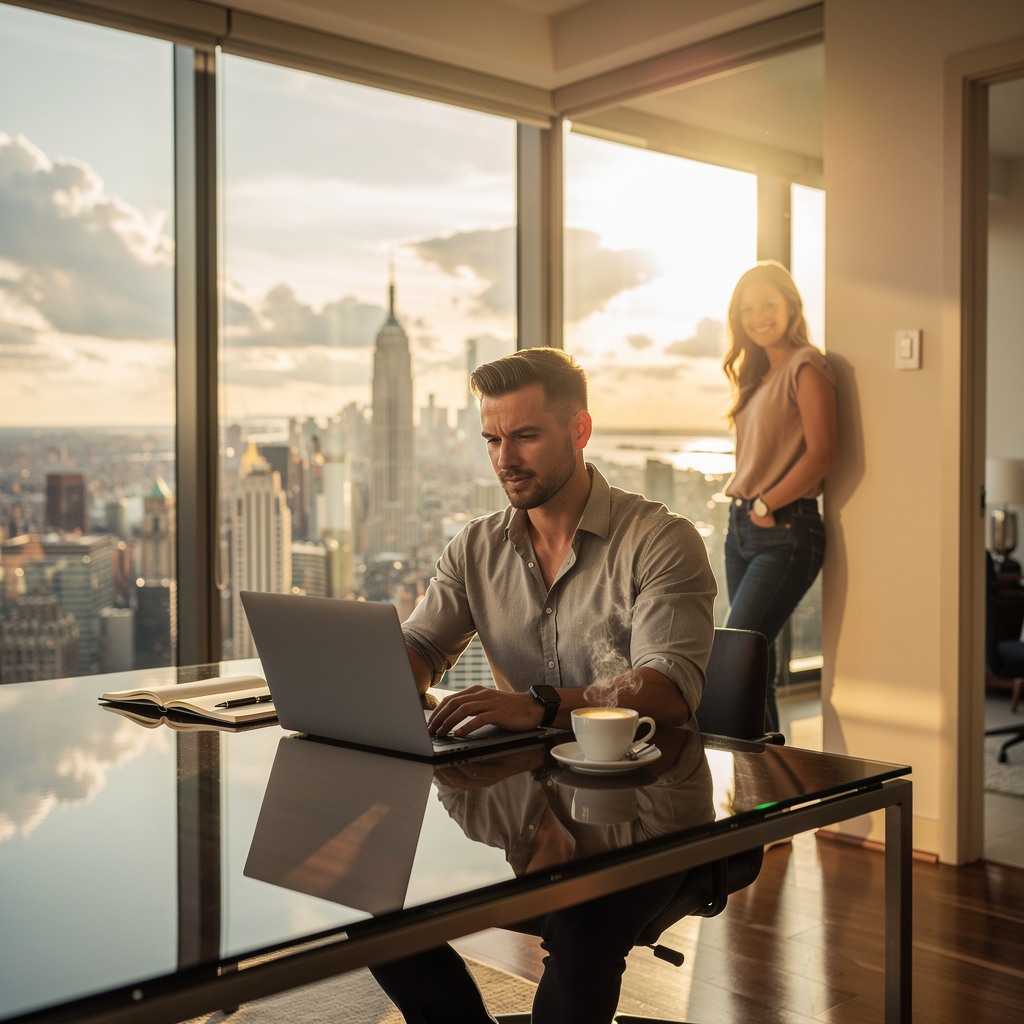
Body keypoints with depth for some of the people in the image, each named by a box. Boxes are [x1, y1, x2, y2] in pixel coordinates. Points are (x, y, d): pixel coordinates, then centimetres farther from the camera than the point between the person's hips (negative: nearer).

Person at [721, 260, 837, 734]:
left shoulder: (805, 367, -8)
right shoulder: (757, 374, 18)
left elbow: (821, 453, -17)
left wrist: (766, 504, -11)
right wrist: (745, 506, 5)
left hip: (786, 533, -8)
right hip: (742, 528, 8)